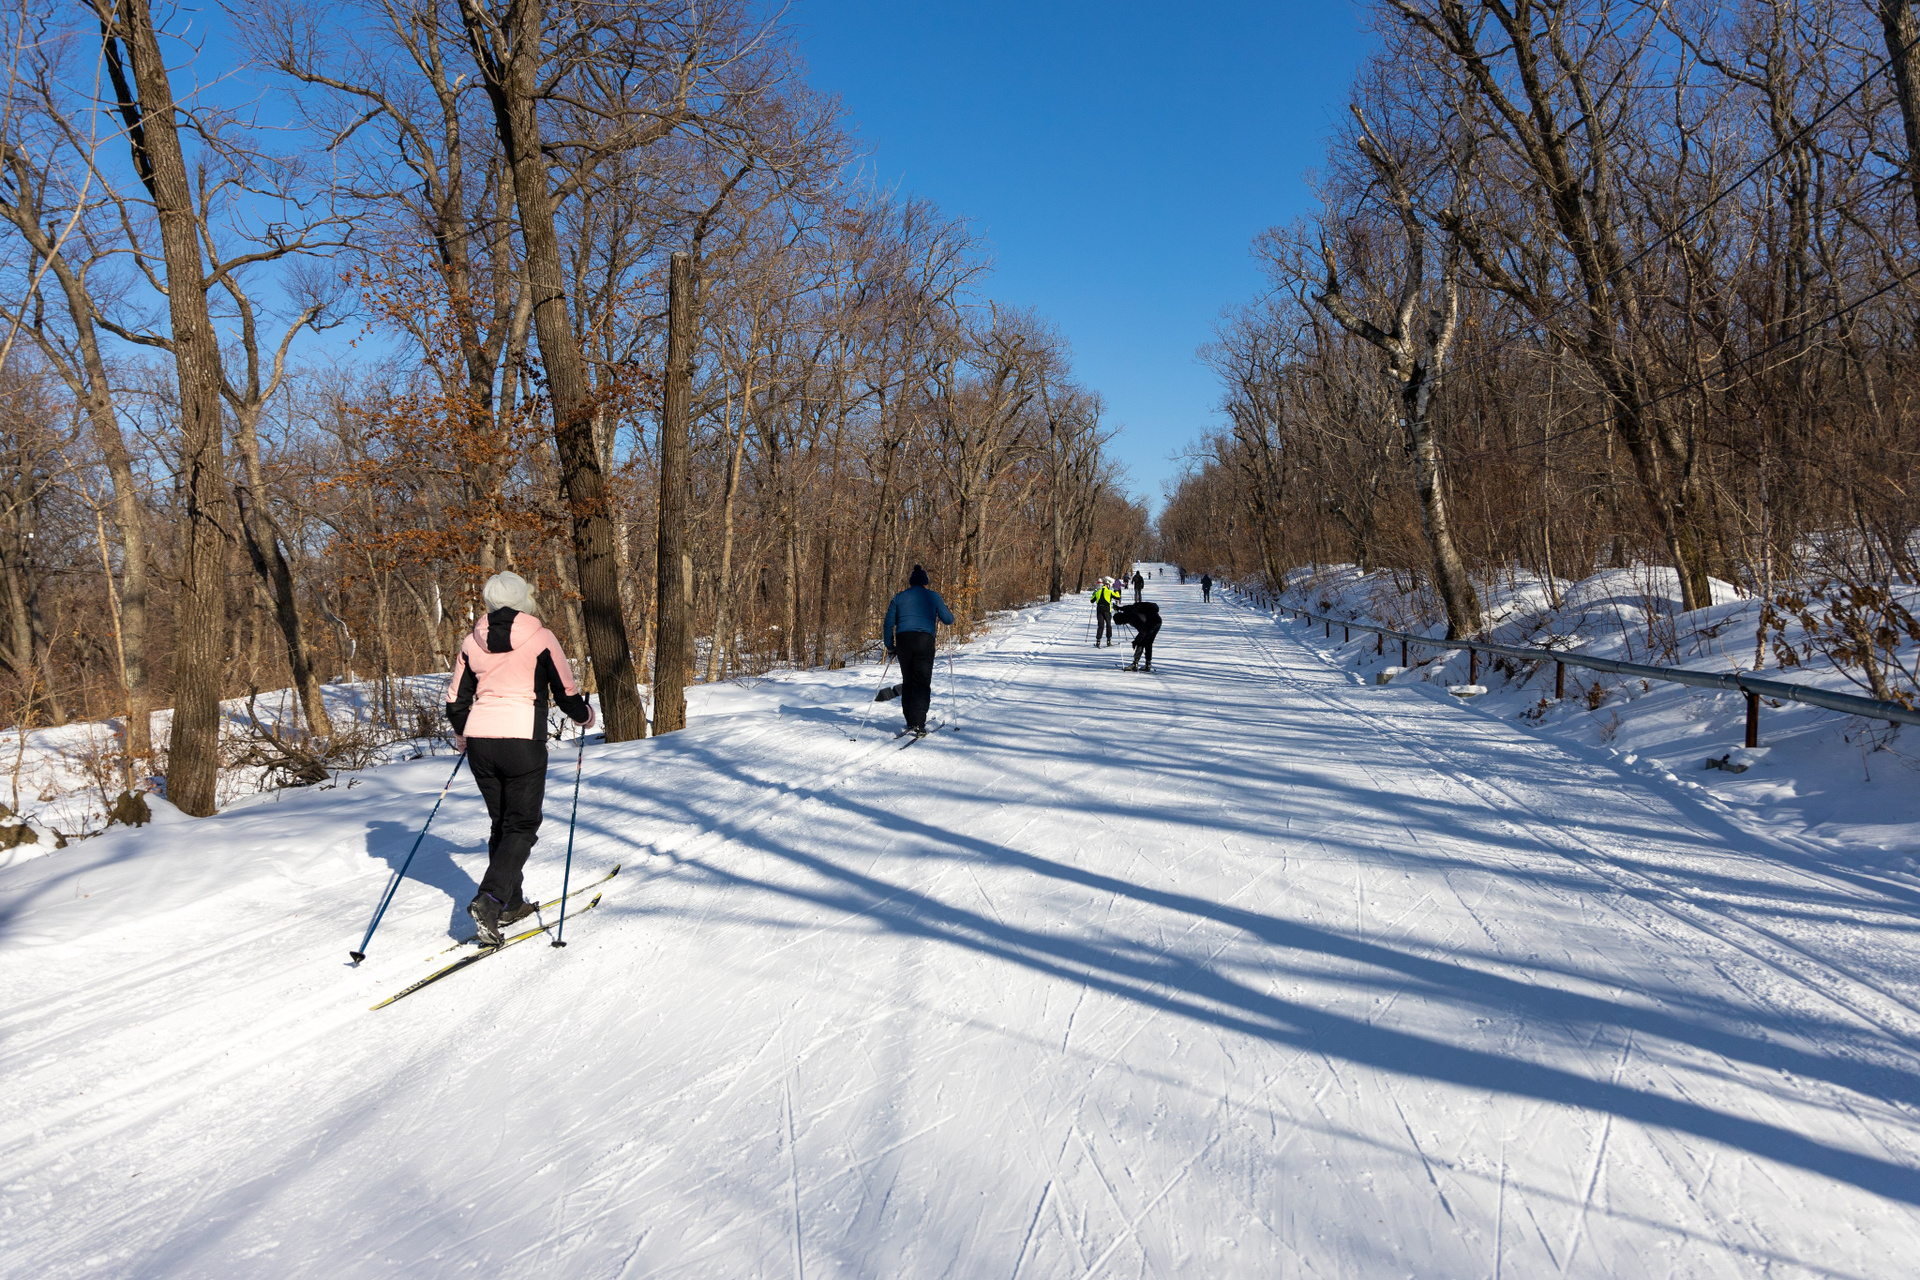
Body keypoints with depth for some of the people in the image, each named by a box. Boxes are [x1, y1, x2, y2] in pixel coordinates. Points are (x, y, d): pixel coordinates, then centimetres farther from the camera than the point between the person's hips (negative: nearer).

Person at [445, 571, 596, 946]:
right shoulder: (540, 639, -4)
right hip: (522, 740, -5)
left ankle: (511, 904, 22)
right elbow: (567, 694, -1)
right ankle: (490, 898, -15)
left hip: (479, 741, 5)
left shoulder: (472, 643, 9)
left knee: (502, 823, 18)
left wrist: (461, 736, 32)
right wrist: (585, 717, 19)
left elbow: (456, 701, 13)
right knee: (523, 825, 3)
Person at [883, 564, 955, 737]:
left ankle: (910, 722, 17)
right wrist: (947, 610, 33)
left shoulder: (900, 597, 15)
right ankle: (917, 724, -12)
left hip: (903, 640, 2)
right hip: (924, 640, -2)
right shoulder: (933, 596, 10)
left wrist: (890, 647, 20)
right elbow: (948, 620, 11)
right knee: (922, 682, -1)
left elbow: (888, 623, 13)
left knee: (907, 682, 14)